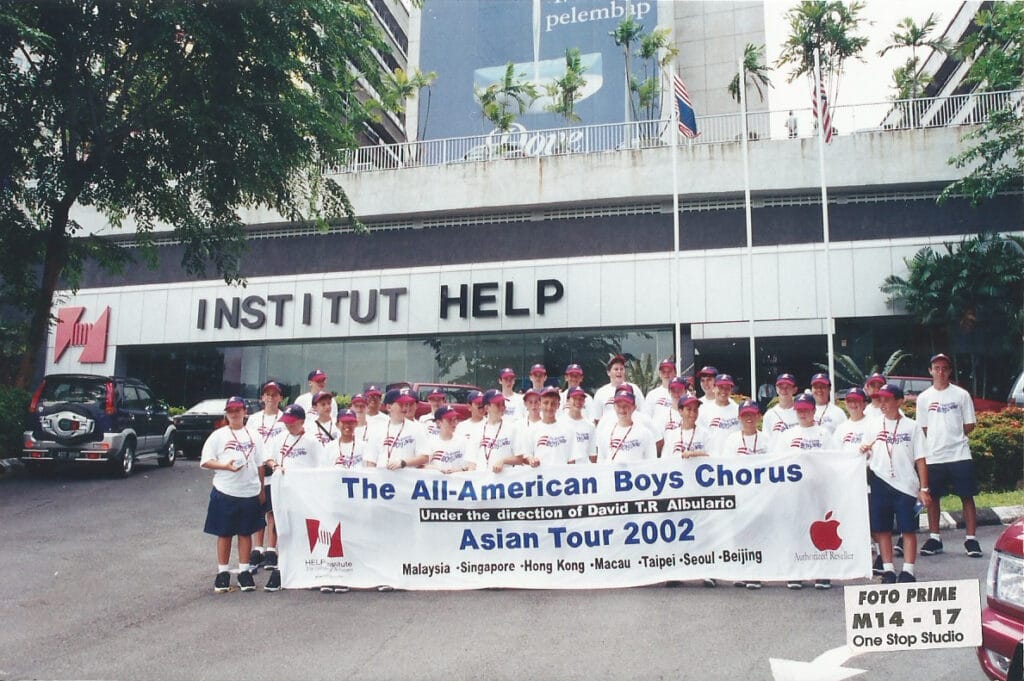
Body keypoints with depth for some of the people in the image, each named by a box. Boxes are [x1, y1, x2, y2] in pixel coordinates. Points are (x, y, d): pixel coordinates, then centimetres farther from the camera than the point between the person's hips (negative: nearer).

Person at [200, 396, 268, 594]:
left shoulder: (254, 435, 9)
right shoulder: (218, 435, 2)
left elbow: (260, 464, 11)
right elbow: (205, 461, -3)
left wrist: (262, 490, 8)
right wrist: (226, 466, -18)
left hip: (250, 492, 2)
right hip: (225, 492, -2)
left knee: (245, 533, 8)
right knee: (224, 534, 6)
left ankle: (244, 572, 17)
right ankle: (222, 573, 16)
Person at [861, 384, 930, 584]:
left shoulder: (911, 426, 1)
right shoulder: (873, 426, 9)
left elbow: (920, 459, 0)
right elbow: (867, 456, 15)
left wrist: (924, 488, -4)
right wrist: (864, 451, -9)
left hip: (906, 485, -3)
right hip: (879, 484, 3)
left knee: (908, 530, 2)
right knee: (882, 530, 6)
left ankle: (907, 571, 8)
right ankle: (888, 570, 14)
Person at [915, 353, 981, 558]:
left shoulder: (961, 395, 3)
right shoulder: (924, 398, 7)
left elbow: (969, 426, 4)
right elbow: (923, 429, 9)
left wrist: (953, 437, 0)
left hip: (959, 455, -2)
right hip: (933, 457, 2)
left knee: (967, 496, 0)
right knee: (932, 497, 6)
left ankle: (971, 539, 8)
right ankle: (934, 538, 16)